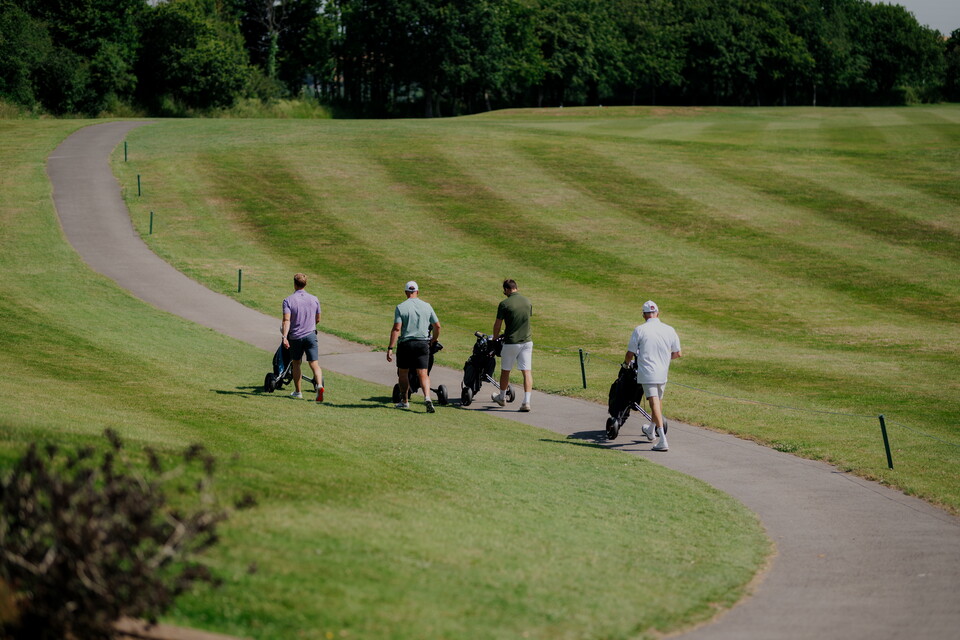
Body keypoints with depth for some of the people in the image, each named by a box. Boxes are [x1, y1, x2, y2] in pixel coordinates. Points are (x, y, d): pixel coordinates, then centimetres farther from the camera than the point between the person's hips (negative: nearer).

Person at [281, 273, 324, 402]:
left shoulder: (288, 300, -7)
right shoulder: (314, 299, 5)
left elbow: (286, 320, -18)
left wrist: (284, 336, -24)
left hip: (295, 337, -1)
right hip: (310, 335, 1)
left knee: (296, 363, 17)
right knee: (314, 364, -5)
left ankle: (297, 391, 25)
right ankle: (319, 385, -30)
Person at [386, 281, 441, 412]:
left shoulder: (400, 308, -6)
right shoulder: (427, 306, 3)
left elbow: (396, 329, -14)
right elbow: (437, 326, 6)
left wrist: (390, 348, -13)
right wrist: (433, 340, 24)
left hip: (405, 343, -2)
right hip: (422, 344, 2)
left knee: (403, 373, 15)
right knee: (423, 374, -2)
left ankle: (404, 401, 22)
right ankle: (427, 397, -24)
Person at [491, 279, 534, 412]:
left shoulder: (504, 304, -11)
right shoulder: (528, 302, 4)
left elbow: (497, 325, -4)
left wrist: (495, 338, 15)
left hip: (511, 342, -3)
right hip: (527, 341, 3)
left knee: (505, 371, 15)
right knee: (527, 371, -1)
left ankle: (501, 397, 33)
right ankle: (526, 402, -11)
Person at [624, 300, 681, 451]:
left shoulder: (639, 330, -8)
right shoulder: (669, 330, 1)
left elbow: (629, 355, -3)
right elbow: (677, 354, 9)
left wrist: (626, 363, 20)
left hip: (646, 372, -4)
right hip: (662, 373, 4)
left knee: (654, 403, -10)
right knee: (658, 400, 23)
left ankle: (663, 440, -21)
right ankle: (651, 431, 44)